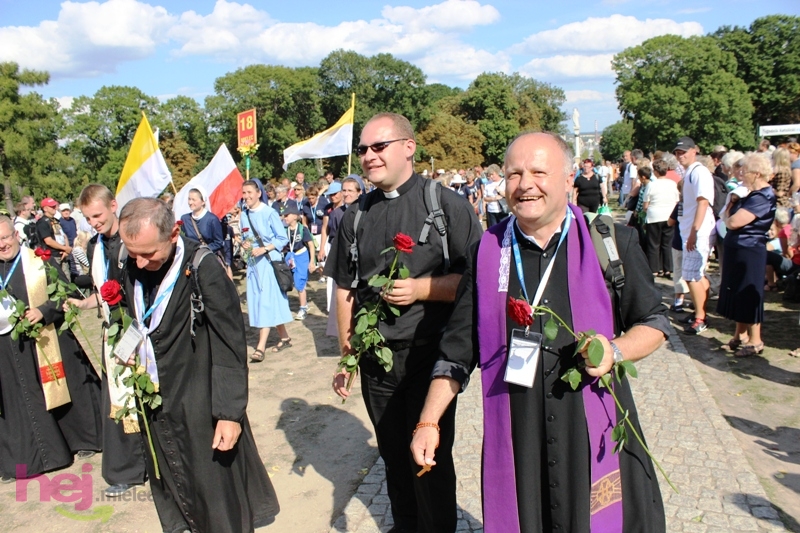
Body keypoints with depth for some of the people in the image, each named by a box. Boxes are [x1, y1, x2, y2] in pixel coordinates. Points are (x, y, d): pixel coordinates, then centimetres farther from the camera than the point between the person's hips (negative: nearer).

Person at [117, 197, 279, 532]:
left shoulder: (203, 269, -21)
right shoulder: (130, 269, -3)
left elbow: (231, 347, -18)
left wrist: (231, 412, -18)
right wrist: (129, 353, -2)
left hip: (200, 407, -5)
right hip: (155, 403, 6)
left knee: (215, 494, 8)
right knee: (168, 487, 19)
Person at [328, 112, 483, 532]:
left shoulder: (446, 204, -7)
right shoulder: (356, 217, 6)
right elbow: (344, 289, 11)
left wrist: (421, 289, -19)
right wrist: (346, 354, 9)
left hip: (429, 354, -4)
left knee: (431, 458, 8)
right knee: (394, 455, 18)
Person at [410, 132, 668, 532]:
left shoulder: (612, 242, -3)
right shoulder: (487, 251, 1)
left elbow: (653, 323, 5)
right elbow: (458, 349, 6)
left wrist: (615, 351, -15)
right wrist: (428, 422, 3)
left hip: (595, 433, 0)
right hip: (514, 440, 1)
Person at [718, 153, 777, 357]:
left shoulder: (762, 197, -18)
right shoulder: (754, 194, 14)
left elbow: (733, 222, -25)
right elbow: (729, 219, 14)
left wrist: (729, 209, -5)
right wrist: (733, 202, -1)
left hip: (748, 252, -10)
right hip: (738, 250, 10)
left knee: (748, 295, -2)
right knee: (738, 294, 15)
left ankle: (755, 341, 9)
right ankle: (741, 336, 26)